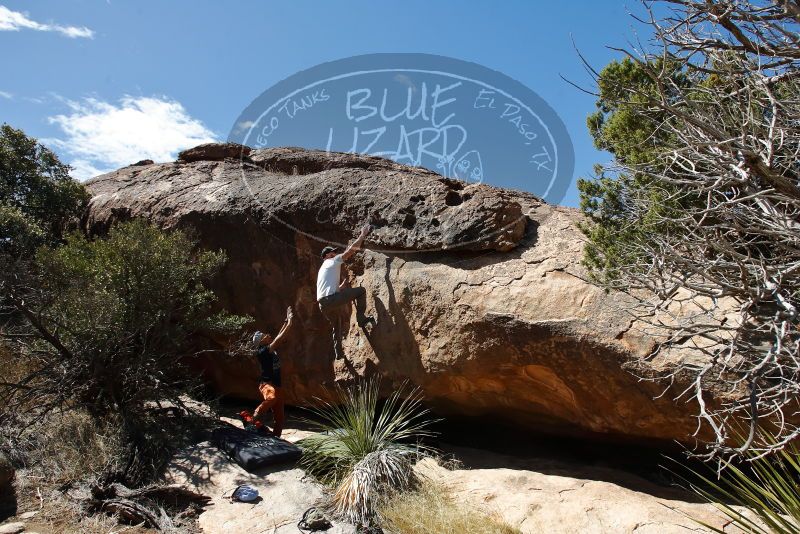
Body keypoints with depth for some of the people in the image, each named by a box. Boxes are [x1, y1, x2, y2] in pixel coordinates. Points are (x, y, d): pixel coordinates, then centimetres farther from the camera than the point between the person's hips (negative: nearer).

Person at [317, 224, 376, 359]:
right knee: (361, 290, 1)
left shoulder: (322, 269, 32)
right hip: (332, 299, -9)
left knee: (336, 325, 27)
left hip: (323, 305, 9)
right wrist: (363, 235, 8)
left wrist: (343, 284, 41)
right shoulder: (333, 262, 8)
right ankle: (361, 319, 0)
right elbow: (351, 249, 1)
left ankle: (338, 352, 28)